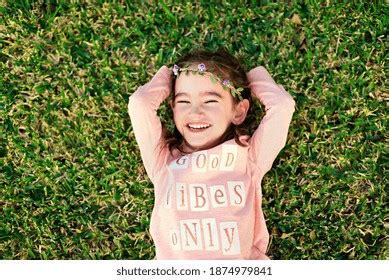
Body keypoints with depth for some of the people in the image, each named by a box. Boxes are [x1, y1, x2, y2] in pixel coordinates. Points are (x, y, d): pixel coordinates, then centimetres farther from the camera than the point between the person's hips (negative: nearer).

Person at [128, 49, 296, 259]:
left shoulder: (248, 157, 14)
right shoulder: (163, 161, 14)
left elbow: (282, 105, 6)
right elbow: (139, 103, 7)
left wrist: (254, 77, 22)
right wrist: (166, 76, 23)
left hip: (240, 260, 0)